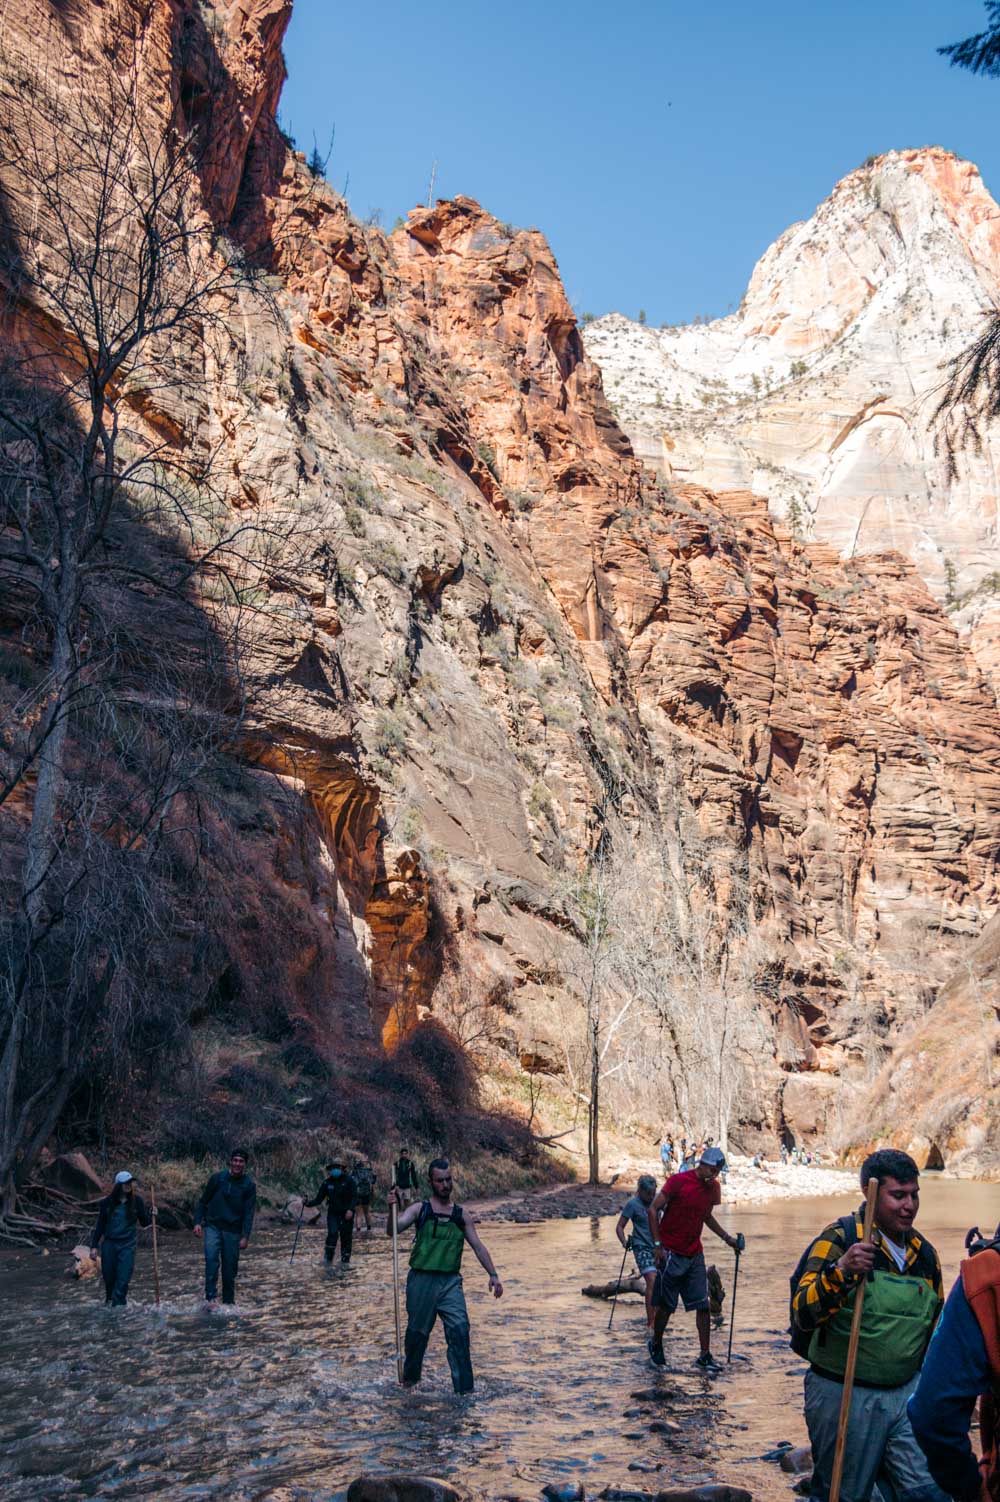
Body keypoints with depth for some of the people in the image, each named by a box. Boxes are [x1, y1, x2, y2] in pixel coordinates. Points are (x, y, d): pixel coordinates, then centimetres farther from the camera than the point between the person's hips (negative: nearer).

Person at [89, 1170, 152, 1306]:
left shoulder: (137, 1201, -3)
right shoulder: (107, 1203, -4)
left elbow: (144, 1222, 3)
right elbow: (100, 1225, 3)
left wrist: (151, 1216, -17)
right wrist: (94, 1246, -1)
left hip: (127, 1245, -1)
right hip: (109, 1244, 1)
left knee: (124, 1278, -9)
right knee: (108, 1276, 12)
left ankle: (118, 1303, 1)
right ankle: (109, 1297, 42)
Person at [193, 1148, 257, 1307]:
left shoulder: (249, 1185, -2)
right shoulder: (217, 1178, -2)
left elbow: (249, 1213, -4)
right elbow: (203, 1201, 7)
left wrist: (245, 1236, -11)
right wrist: (198, 1222, -3)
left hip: (233, 1231, 1)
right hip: (213, 1226, 0)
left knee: (230, 1267, 4)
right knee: (211, 1259, -22)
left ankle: (228, 1301, 19)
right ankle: (210, 1296, -18)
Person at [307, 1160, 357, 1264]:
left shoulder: (349, 1180, -7)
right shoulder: (327, 1183, 0)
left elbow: (354, 1196, -8)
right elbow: (319, 1199, 0)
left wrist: (351, 1209, -21)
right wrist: (309, 1203, -17)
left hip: (347, 1213, -1)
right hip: (333, 1213, 1)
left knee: (346, 1236, 3)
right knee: (332, 1234, -17)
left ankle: (345, 1260, 17)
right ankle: (327, 1258, -7)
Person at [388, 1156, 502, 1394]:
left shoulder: (461, 1215, 6)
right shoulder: (419, 1210, -2)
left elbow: (478, 1246, 10)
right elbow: (392, 1230, -16)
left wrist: (493, 1274, 1)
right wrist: (392, 1208, -35)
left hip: (450, 1281, 2)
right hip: (421, 1280, -1)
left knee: (460, 1329, -11)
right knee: (417, 1332, 10)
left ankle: (464, 1388, -3)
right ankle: (410, 1376, 36)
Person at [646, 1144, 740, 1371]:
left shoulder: (713, 1187, 4)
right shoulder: (679, 1181, -16)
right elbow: (653, 1210, -12)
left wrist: (726, 1237, 12)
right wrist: (658, 1245, -16)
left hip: (695, 1255, 5)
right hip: (671, 1254, -5)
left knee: (703, 1306, 1)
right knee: (666, 1306, 5)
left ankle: (705, 1356, 8)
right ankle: (656, 1345, 27)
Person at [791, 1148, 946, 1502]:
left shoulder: (924, 1253, 6)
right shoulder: (840, 1239, -13)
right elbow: (802, 1315, -20)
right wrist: (840, 1272, -35)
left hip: (906, 1393, 5)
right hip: (843, 1395, -5)